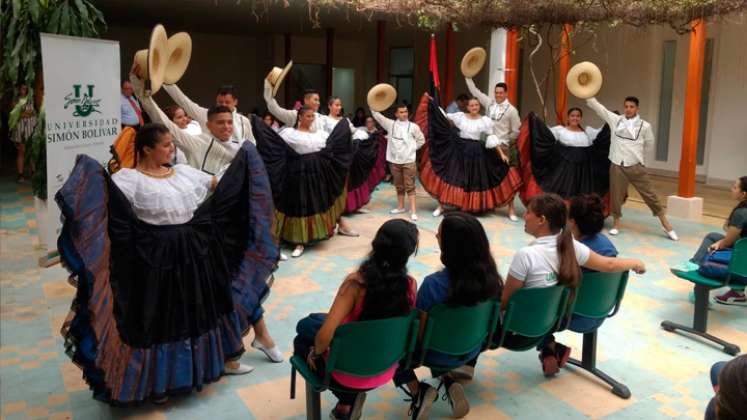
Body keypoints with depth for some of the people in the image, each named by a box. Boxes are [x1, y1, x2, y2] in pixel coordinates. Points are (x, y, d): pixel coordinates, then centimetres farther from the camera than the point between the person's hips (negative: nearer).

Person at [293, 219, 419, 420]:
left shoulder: (356, 282, -27)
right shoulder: (410, 285, -15)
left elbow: (325, 335, -30)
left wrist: (315, 352, -7)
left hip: (350, 373, -4)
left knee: (302, 340, 24)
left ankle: (347, 401, 17)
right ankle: (351, 396, 18)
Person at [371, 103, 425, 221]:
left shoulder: (413, 126, -2)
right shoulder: (391, 124, 3)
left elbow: (421, 140, 9)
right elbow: (377, 115, 2)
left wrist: (412, 148, 4)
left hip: (408, 161, -3)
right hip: (394, 161, 3)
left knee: (410, 186, -4)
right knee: (399, 186, 15)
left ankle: (413, 211, -5)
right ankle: (400, 207, 30)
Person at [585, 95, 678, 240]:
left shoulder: (644, 125, -1)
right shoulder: (615, 120, 3)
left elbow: (648, 143, 12)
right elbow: (598, 107, 4)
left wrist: (635, 153, 12)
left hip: (636, 166, -1)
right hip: (617, 165, 1)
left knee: (649, 194, 2)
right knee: (616, 195, 7)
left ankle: (666, 224, 12)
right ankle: (616, 223, 25)